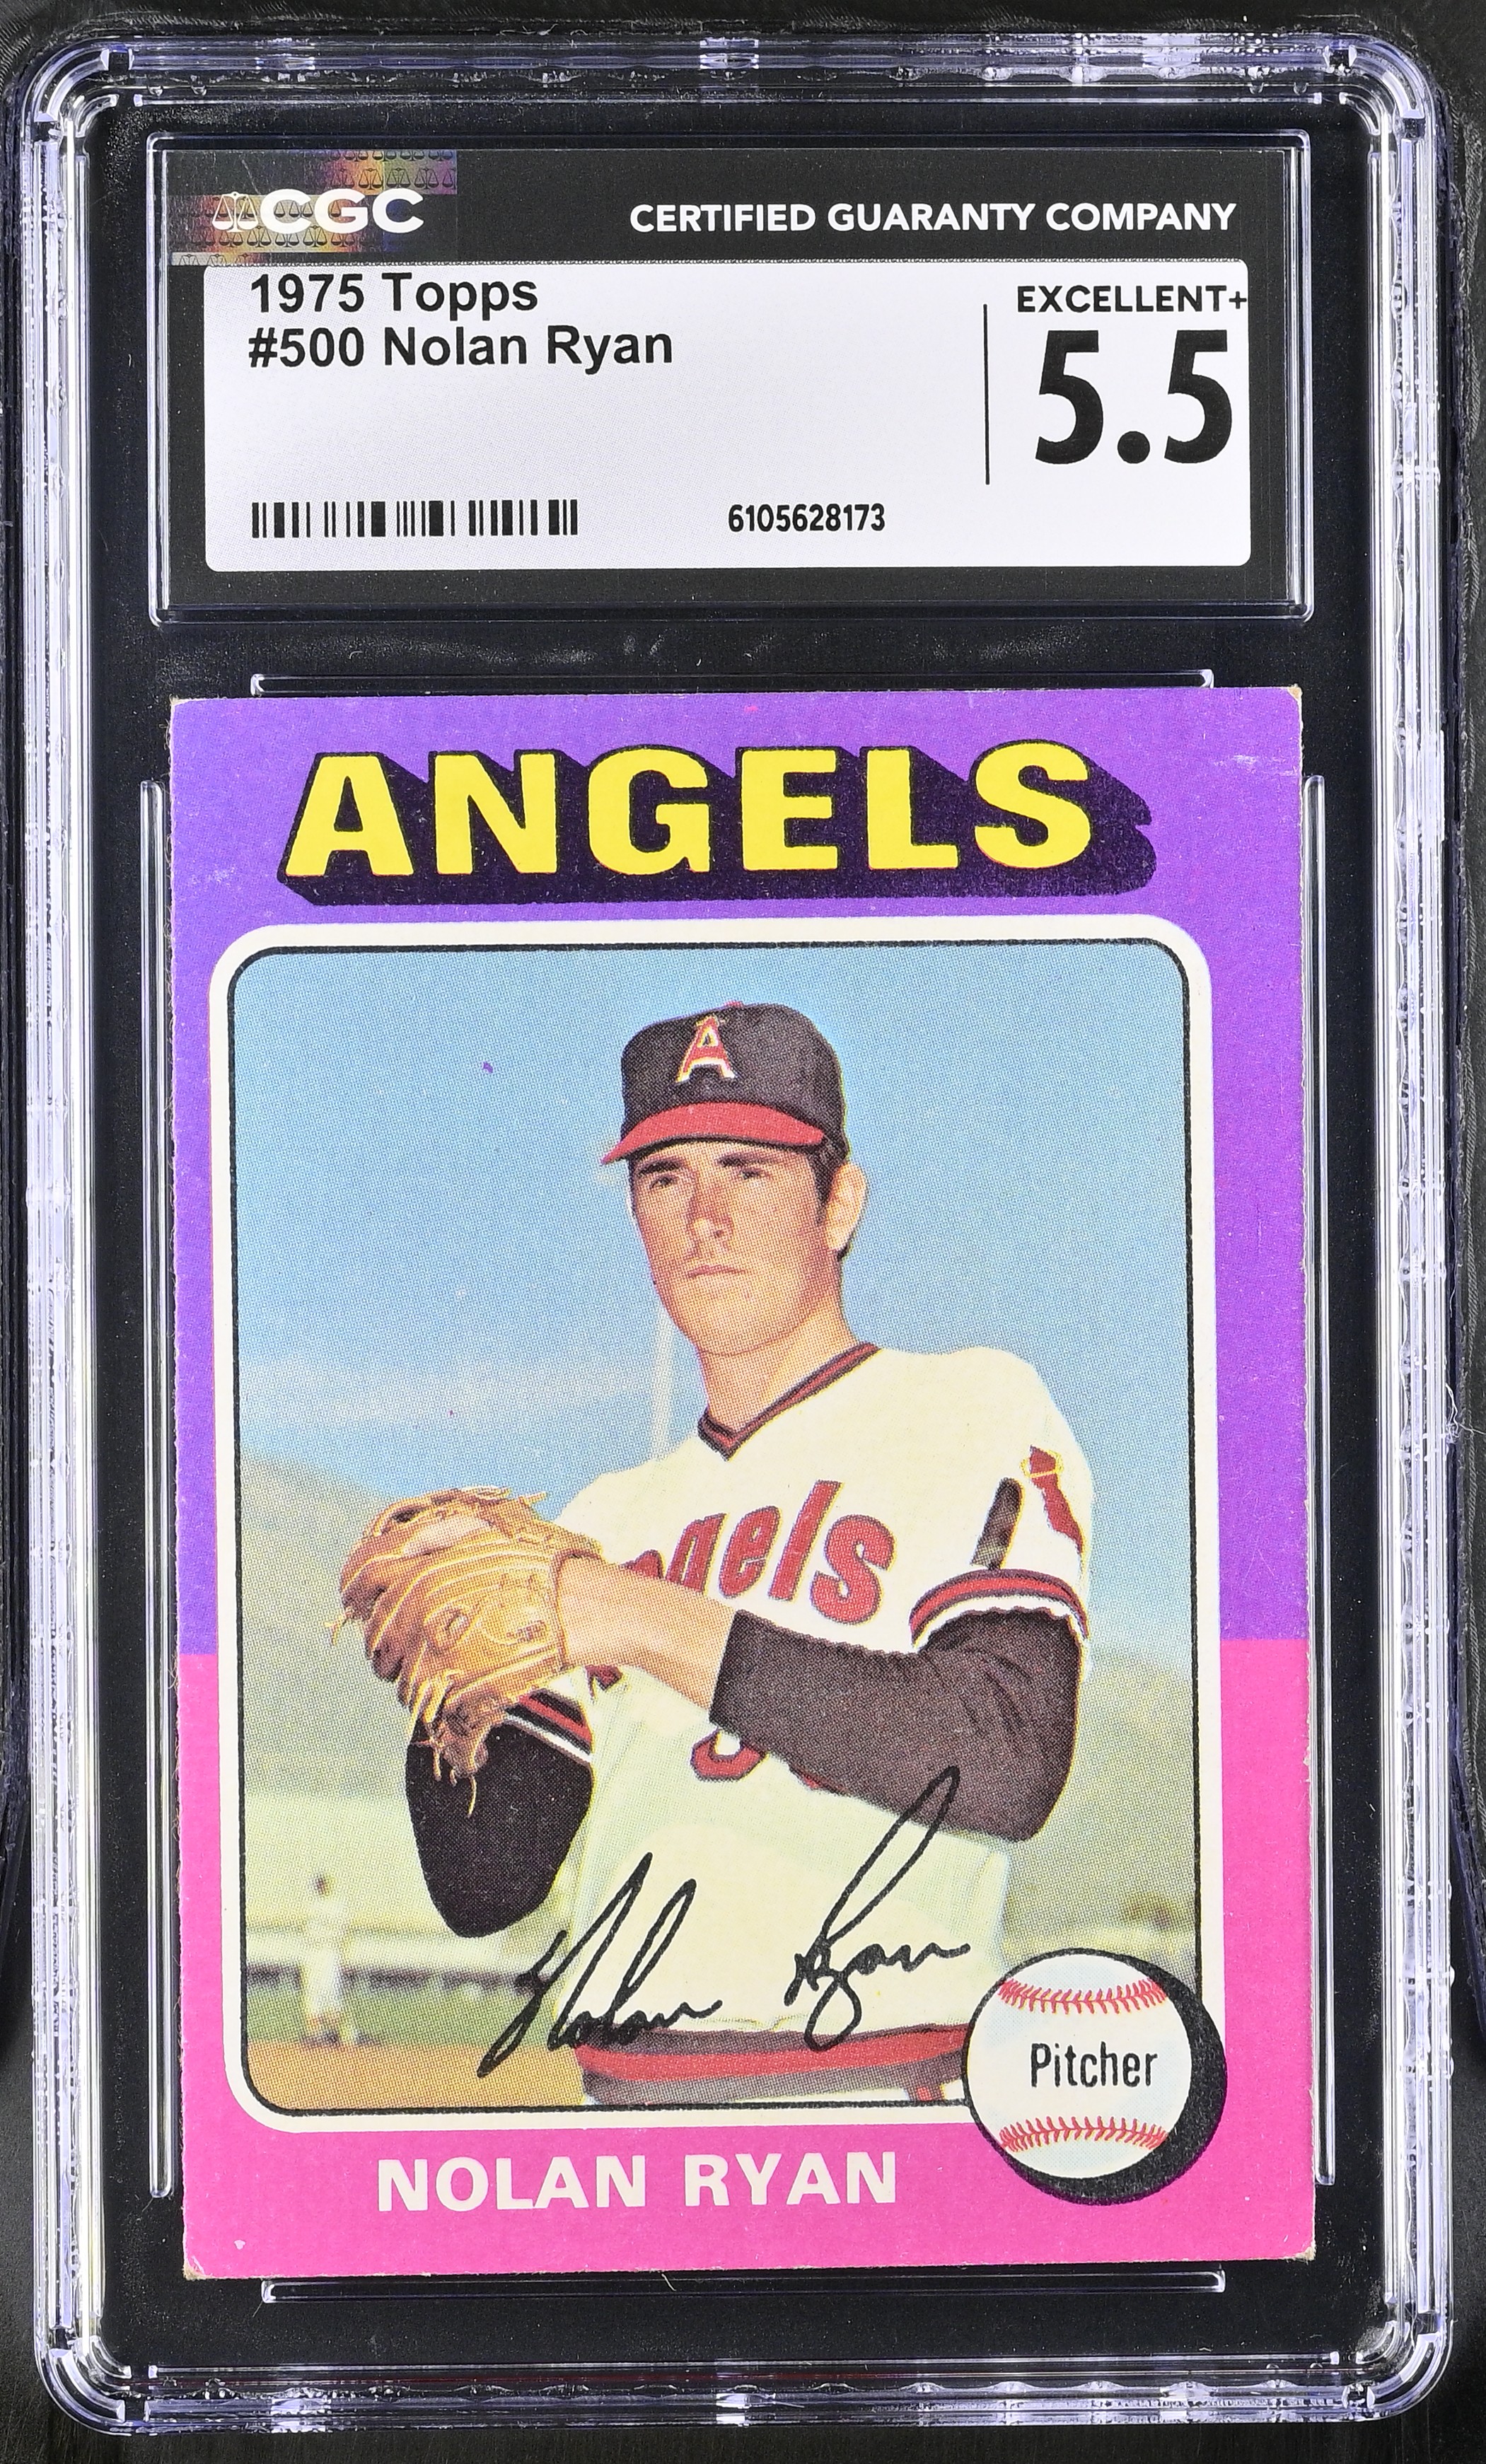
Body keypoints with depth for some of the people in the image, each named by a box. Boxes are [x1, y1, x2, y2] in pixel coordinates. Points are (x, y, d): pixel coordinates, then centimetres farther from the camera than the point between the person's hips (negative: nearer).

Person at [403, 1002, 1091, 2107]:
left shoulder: (977, 1413, 4)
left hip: (877, 2095, -5)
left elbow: (1008, 1767, -12)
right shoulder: (610, 1522, 19)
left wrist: (659, 1626, -10)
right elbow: (488, 1887, 16)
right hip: (622, 2099, 5)